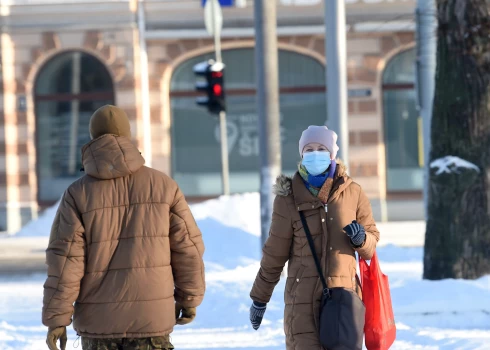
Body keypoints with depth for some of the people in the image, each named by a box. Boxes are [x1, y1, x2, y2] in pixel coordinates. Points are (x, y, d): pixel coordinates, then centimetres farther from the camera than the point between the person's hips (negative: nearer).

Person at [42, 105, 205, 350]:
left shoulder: (78, 194, -4)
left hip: (99, 318, 0)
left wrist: (56, 319, -5)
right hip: (150, 316, 0)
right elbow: (187, 246, 2)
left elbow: (65, 260, -9)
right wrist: (189, 297, 14)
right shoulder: (162, 185, -1)